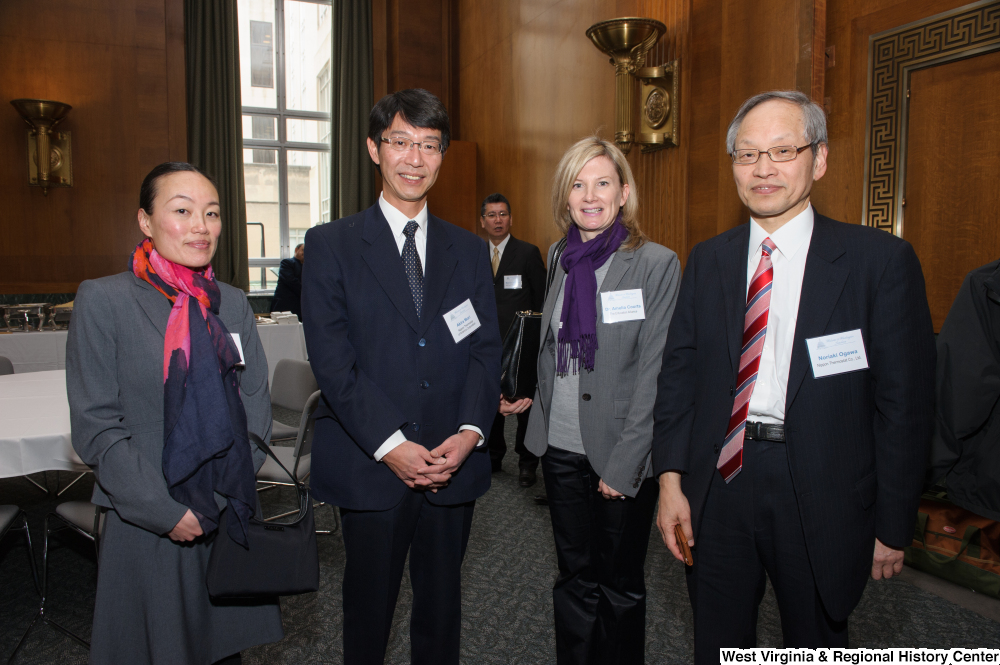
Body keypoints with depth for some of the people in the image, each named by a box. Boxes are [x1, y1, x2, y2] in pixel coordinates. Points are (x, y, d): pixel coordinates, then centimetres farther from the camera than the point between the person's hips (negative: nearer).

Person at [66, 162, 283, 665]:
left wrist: (229, 495, -7)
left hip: (232, 519, 4)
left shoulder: (233, 303, 4)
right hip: (146, 528, -3)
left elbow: (257, 405, 3)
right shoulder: (103, 300, -8)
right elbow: (95, 427, -10)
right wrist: (165, 512, -13)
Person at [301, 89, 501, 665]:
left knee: (442, 601, 18)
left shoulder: (470, 251, 9)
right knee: (370, 604, 15)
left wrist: (470, 432, -12)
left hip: (454, 464, 3)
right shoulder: (333, 245, -1)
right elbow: (331, 357, -10)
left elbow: (486, 350, 3)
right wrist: (389, 445, -17)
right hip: (371, 466, -2)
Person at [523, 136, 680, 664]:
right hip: (561, 447, 4)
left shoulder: (657, 264, -10)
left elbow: (655, 374, -13)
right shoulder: (560, 256, 7)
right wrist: (539, 406, 10)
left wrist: (623, 465, -15)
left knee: (619, 585, 13)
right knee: (575, 579, 17)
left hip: (620, 453, -4)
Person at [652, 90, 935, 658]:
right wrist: (671, 480, -3)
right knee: (718, 646, 18)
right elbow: (680, 373, 4)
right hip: (719, 486, 3)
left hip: (822, 500, -2)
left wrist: (893, 526, -5)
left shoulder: (881, 260, -7)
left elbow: (905, 400, -6)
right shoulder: (708, 261, 4)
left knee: (816, 645, 19)